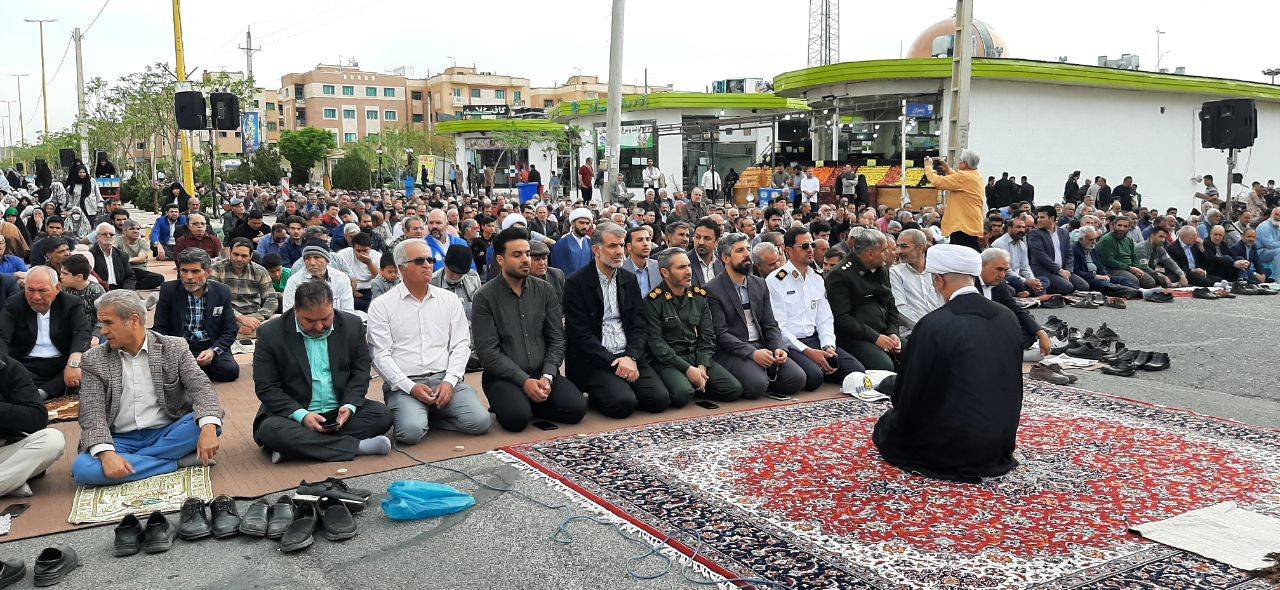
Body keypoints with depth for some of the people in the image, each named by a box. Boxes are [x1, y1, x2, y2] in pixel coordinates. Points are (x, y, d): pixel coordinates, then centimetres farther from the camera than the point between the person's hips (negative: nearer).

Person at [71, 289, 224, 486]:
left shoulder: (174, 348, 1)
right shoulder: (94, 360, 3)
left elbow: (201, 387, -11)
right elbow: (92, 413, -6)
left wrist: (208, 428, -31)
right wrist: (106, 453, -26)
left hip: (165, 434, 0)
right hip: (121, 440, 1)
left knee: (203, 422, -28)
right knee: (82, 468, -29)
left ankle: (131, 460, -15)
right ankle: (177, 461, -22)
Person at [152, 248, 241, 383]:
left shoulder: (222, 292, 4)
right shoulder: (168, 290, 3)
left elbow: (230, 331, 4)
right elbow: (159, 329, 4)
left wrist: (213, 351, -14)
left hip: (212, 347, 2)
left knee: (230, 370, -27)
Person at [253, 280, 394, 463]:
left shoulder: (352, 326, 0)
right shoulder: (270, 334, -7)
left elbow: (360, 372, 7)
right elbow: (266, 388, -7)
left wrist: (349, 405, -12)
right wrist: (301, 415, -20)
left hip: (339, 413, 3)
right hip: (293, 413, -2)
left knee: (382, 414, -22)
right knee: (270, 431, -33)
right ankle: (356, 446, -30)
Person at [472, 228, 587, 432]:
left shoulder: (544, 290, 8)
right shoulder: (485, 297, -5)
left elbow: (557, 339, 6)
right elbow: (488, 351, -10)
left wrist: (547, 377, -10)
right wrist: (525, 381, -17)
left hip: (542, 372, 4)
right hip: (503, 376, -4)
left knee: (576, 409, -20)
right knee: (517, 418, -31)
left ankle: (531, 404, 6)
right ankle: (507, 402, 3)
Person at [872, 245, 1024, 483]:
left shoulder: (932, 325, -21)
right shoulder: (1008, 317, -2)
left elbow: (910, 393, -13)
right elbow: (1013, 383, 10)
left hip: (951, 447, -7)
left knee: (886, 426, 17)